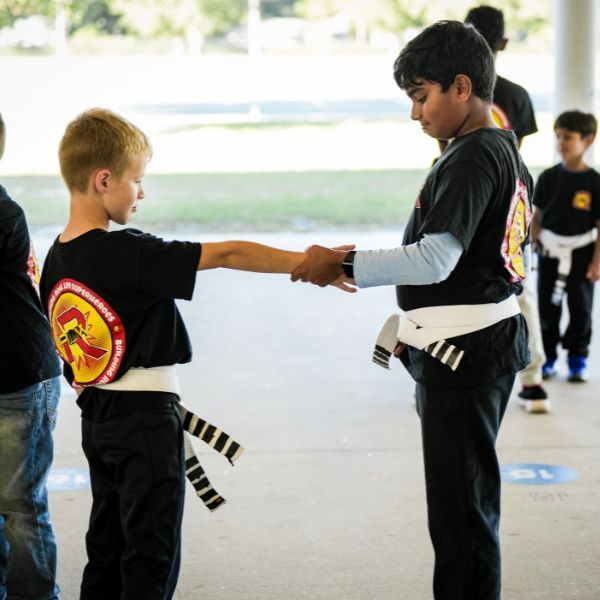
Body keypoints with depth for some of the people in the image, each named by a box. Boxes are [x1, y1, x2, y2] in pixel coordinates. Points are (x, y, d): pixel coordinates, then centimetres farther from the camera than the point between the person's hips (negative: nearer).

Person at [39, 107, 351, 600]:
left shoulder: (57, 259, 5)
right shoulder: (127, 253, -20)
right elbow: (226, 254, -20)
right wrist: (310, 262, -18)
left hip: (95, 419, 8)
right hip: (145, 417, -8)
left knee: (108, 550, 16)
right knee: (151, 559, 0)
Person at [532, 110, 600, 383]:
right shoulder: (548, 177, -1)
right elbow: (537, 216, 7)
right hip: (550, 251, 2)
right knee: (547, 307, 7)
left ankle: (577, 359, 17)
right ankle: (546, 358, 18)